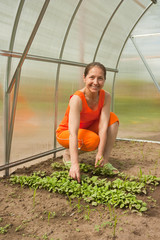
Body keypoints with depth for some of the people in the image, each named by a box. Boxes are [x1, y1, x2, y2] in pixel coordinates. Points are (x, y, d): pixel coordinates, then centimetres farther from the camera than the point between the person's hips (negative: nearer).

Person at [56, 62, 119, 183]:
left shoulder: (106, 97, -17)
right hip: (65, 133, -5)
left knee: (113, 118, -17)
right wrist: (75, 164, -49)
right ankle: (68, 153, -4)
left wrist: (100, 154, -34)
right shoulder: (77, 99, -32)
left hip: (88, 129, 5)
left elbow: (103, 126, -24)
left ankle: (105, 161, -15)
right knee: (93, 140, -35)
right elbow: (73, 134, -41)